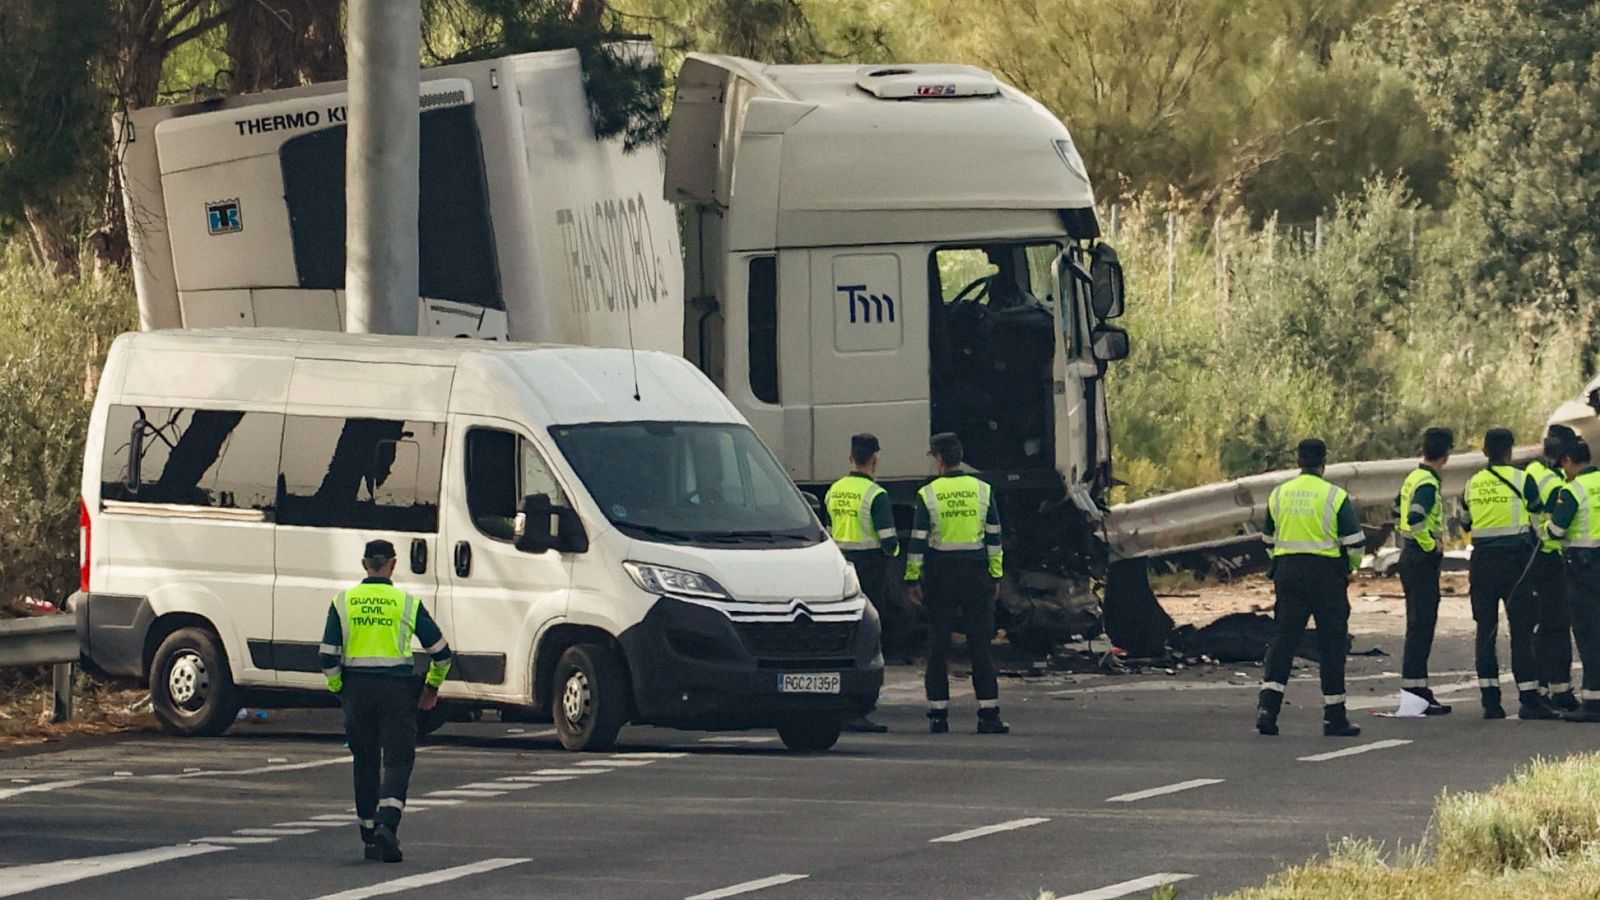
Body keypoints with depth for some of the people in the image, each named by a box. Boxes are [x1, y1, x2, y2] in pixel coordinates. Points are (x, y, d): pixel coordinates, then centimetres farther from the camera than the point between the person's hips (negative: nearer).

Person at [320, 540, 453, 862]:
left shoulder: (343, 602, 1)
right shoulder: (407, 603, -1)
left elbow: (328, 656, -1)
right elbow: (440, 651, 3)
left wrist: (337, 690, 14)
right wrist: (433, 686, 19)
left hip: (357, 690, 2)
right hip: (397, 690, -2)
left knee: (365, 763, 13)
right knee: (397, 761, -1)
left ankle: (370, 836, 17)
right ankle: (386, 824, -23)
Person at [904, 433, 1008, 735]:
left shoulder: (927, 495, -5)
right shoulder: (983, 491, 2)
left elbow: (918, 540, -4)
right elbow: (994, 538, 4)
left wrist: (913, 579, 1)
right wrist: (996, 576, 10)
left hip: (941, 574, -1)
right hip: (976, 573, 1)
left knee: (938, 646, 5)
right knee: (980, 645, 3)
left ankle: (938, 713, 3)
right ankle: (988, 714, -1)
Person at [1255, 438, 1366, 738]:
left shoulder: (1278, 494, 7)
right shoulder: (1335, 496, -6)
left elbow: (1269, 539, 16)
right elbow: (1354, 542, -5)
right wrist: (1351, 566, 15)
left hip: (1287, 570, 3)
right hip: (1326, 572, -3)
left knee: (1283, 640, 4)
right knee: (1332, 644, 4)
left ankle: (1267, 706, -11)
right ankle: (1334, 718, 6)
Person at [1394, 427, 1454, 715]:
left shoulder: (1413, 478, 13)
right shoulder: (1428, 485, -17)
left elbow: (1398, 513, 24)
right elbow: (1415, 520, -30)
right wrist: (1432, 545, -18)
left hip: (1410, 555, 10)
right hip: (1423, 559, -10)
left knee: (1418, 624, 14)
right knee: (1421, 626, -9)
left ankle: (1415, 685, 18)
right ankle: (1414, 686, -11)